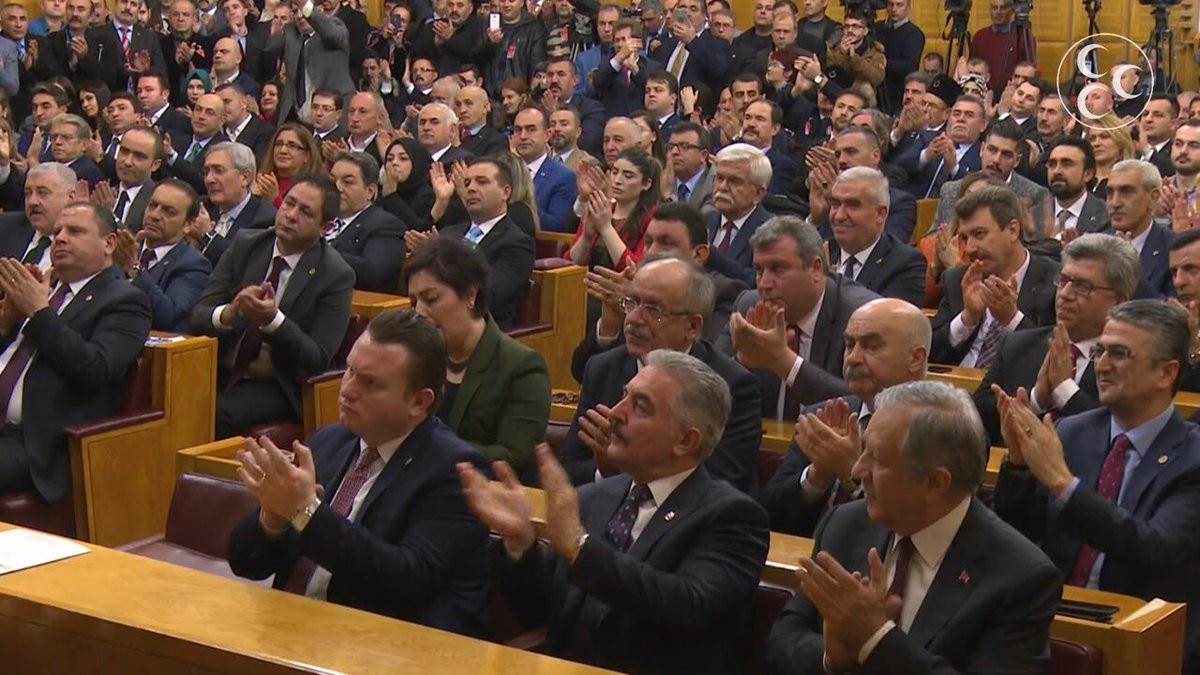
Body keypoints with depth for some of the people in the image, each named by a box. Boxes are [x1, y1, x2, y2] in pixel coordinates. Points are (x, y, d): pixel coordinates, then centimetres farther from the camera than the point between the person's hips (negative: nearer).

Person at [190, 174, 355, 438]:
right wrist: (228, 313, -22)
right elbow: (198, 316, 1)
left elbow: (318, 360, -11)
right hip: (221, 374, 4)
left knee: (219, 413, -31)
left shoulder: (336, 276, -6)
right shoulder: (245, 246, 6)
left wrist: (272, 320, -26)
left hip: (278, 387, -4)